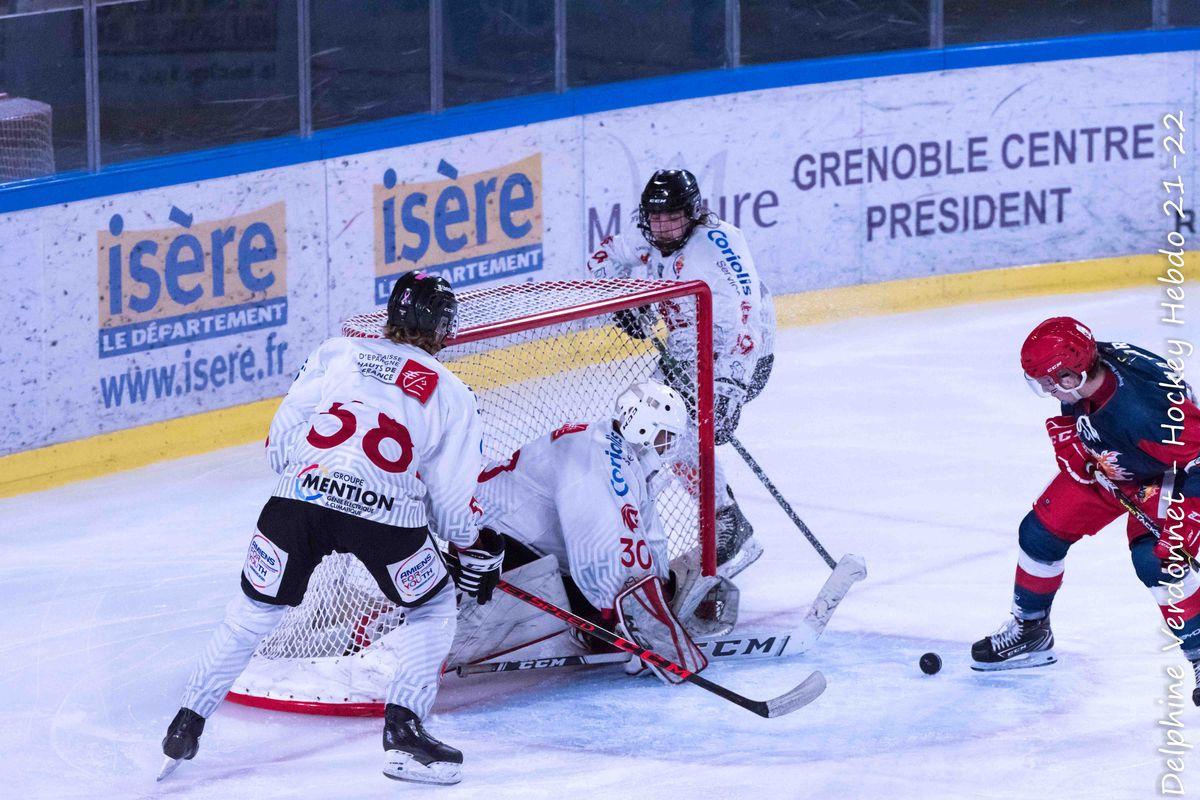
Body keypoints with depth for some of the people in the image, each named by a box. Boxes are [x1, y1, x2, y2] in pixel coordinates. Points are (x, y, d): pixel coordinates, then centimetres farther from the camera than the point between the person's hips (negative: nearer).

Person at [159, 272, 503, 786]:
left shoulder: (336, 353, 21)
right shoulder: (452, 395, 18)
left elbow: (280, 441, 18)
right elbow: (452, 501, 16)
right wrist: (476, 550, 35)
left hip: (300, 494, 2)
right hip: (386, 512, -2)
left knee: (255, 609, 22)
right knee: (431, 608, 23)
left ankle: (185, 726, 25)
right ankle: (402, 731, 10)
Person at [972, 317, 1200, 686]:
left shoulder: (1143, 408, -44)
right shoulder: (1084, 375, -22)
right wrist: (1067, 436, -12)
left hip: (1167, 474, -7)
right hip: (1105, 467, 7)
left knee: (1155, 559, -28)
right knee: (1040, 531, 6)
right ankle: (1029, 632, 27)